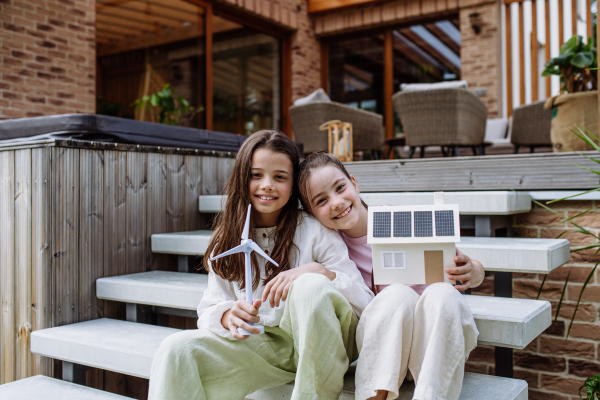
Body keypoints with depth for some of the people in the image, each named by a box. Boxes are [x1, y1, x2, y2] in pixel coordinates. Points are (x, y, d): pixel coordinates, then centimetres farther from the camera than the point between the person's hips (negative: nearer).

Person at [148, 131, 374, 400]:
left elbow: (364, 302, -11)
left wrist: (318, 272, -29)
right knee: (176, 349, -24)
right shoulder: (226, 241, 6)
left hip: (320, 341, -1)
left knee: (311, 285, -34)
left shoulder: (315, 231, -6)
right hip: (261, 345, 2)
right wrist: (228, 316, -21)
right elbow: (209, 312, 4)